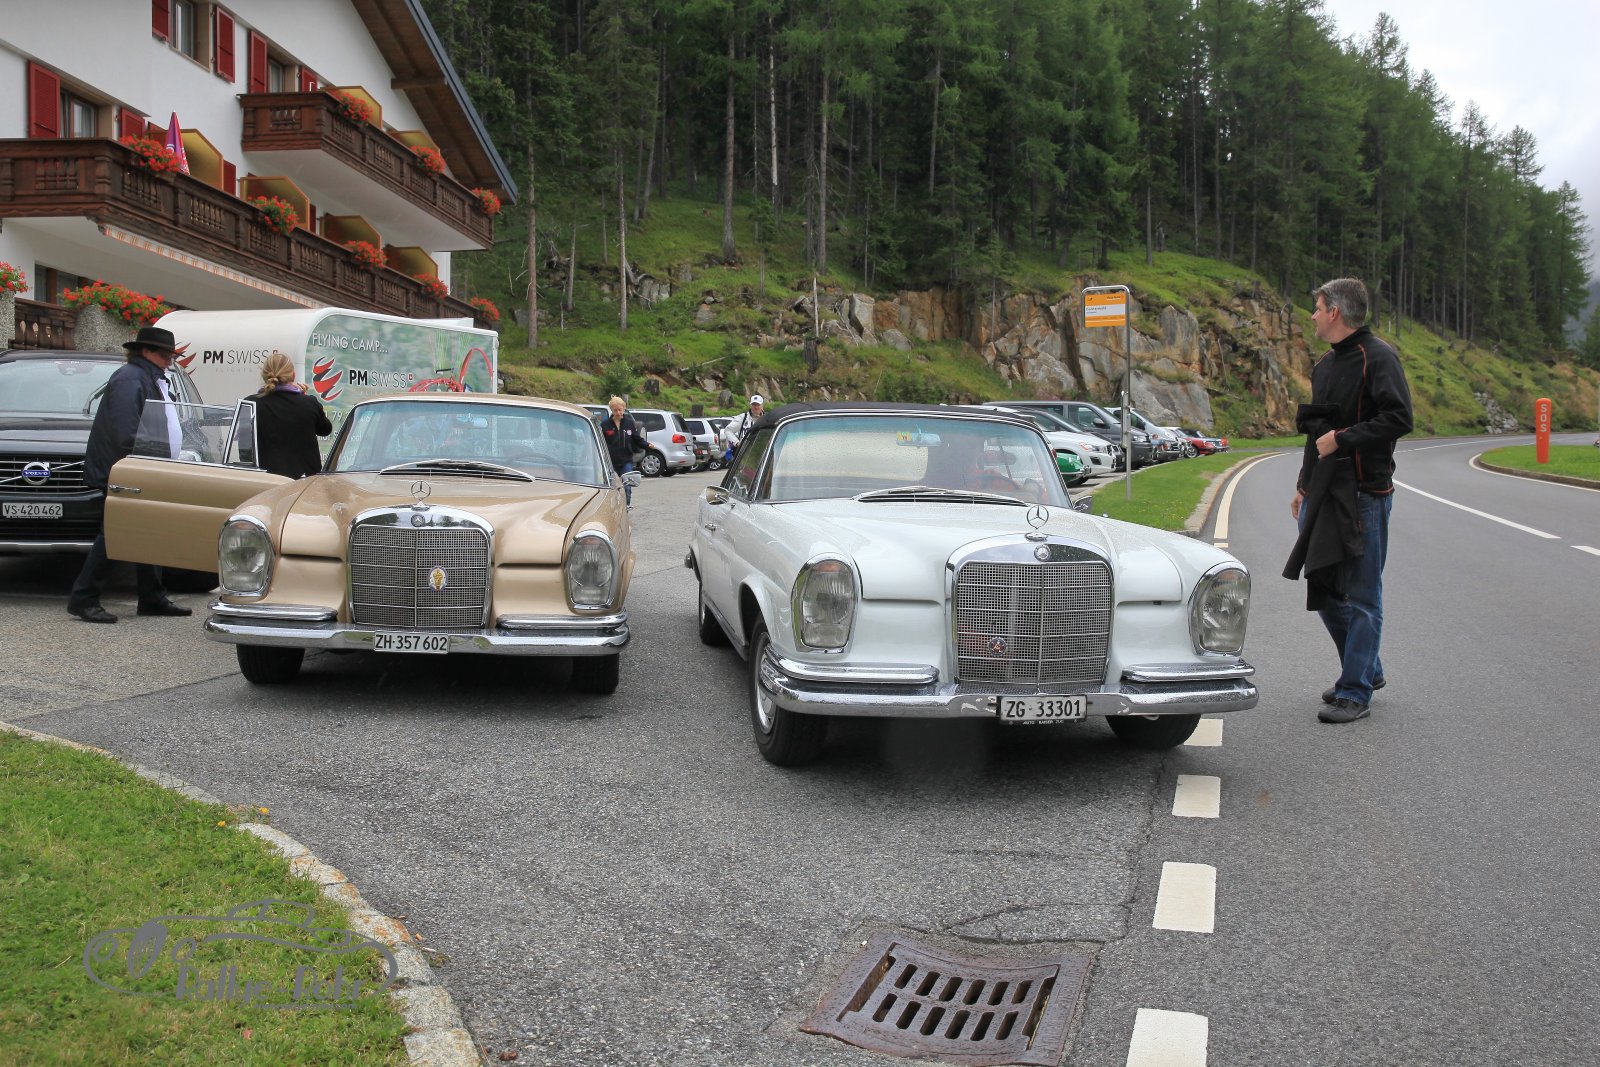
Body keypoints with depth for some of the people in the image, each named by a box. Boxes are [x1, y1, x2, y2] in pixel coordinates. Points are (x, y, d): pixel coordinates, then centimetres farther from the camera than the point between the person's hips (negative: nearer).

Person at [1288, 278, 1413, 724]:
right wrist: (1303, 485, 22)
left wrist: (1342, 439, -18)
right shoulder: (1325, 363, 18)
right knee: (1325, 591, 14)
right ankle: (1367, 669, 31)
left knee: (1361, 597, -2)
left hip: (1364, 494, -9)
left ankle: (1356, 692, 2)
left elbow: (1399, 418, -20)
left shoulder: (1377, 357, -9)